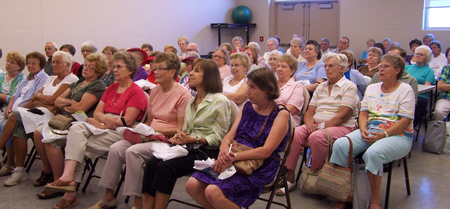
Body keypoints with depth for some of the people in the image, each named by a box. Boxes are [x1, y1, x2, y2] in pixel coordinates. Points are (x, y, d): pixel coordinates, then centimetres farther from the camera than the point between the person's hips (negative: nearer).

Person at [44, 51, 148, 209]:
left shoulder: (136, 92, -3)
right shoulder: (111, 88, 22)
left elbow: (127, 121, -11)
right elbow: (97, 112, 15)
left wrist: (101, 123, -9)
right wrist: (106, 118, -8)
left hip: (120, 132, -6)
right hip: (102, 127, 7)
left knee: (78, 146, -22)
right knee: (76, 129, -24)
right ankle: (68, 177, -34)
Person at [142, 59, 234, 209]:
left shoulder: (220, 101, -6)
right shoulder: (192, 101, 18)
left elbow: (220, 137, -9)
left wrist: (194, 140, -17)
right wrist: (179, 137, 0)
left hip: (208, 151, -7)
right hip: (189, 147, 7)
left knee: (165, 167, -25)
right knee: (152, 163, -17)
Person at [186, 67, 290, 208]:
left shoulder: (281, 114, -5)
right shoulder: (247, 107, 14)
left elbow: (267, 151, -15)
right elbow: (230, 135, 9)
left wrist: (234, 157, -23)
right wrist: (224, 149, -15)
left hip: (259, 169, -6)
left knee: (213, 192, -28)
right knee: (192, 185, -14)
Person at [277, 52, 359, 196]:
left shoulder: (349, 87, 1)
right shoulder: (320, 88, 20)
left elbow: (343, 115, -11)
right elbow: (309, 112, 15)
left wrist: (323, 127, -17)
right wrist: (310, 123, -8)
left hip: (341, 127, -5)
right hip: (317, 125, 6)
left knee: (316, 137, -36)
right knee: (294, 134, -23)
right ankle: (290, 179, -17)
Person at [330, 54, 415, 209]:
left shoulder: (405, 90, 1)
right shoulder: (372, 88, 19)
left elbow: (405, 121, -7)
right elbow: (363, 113, 15)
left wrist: (383, 135, -19)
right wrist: (363, 129, -7)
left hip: (397, 135, -5)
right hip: (370, 132, 5)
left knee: (373, 152, -38)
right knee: (340, 144, -23)